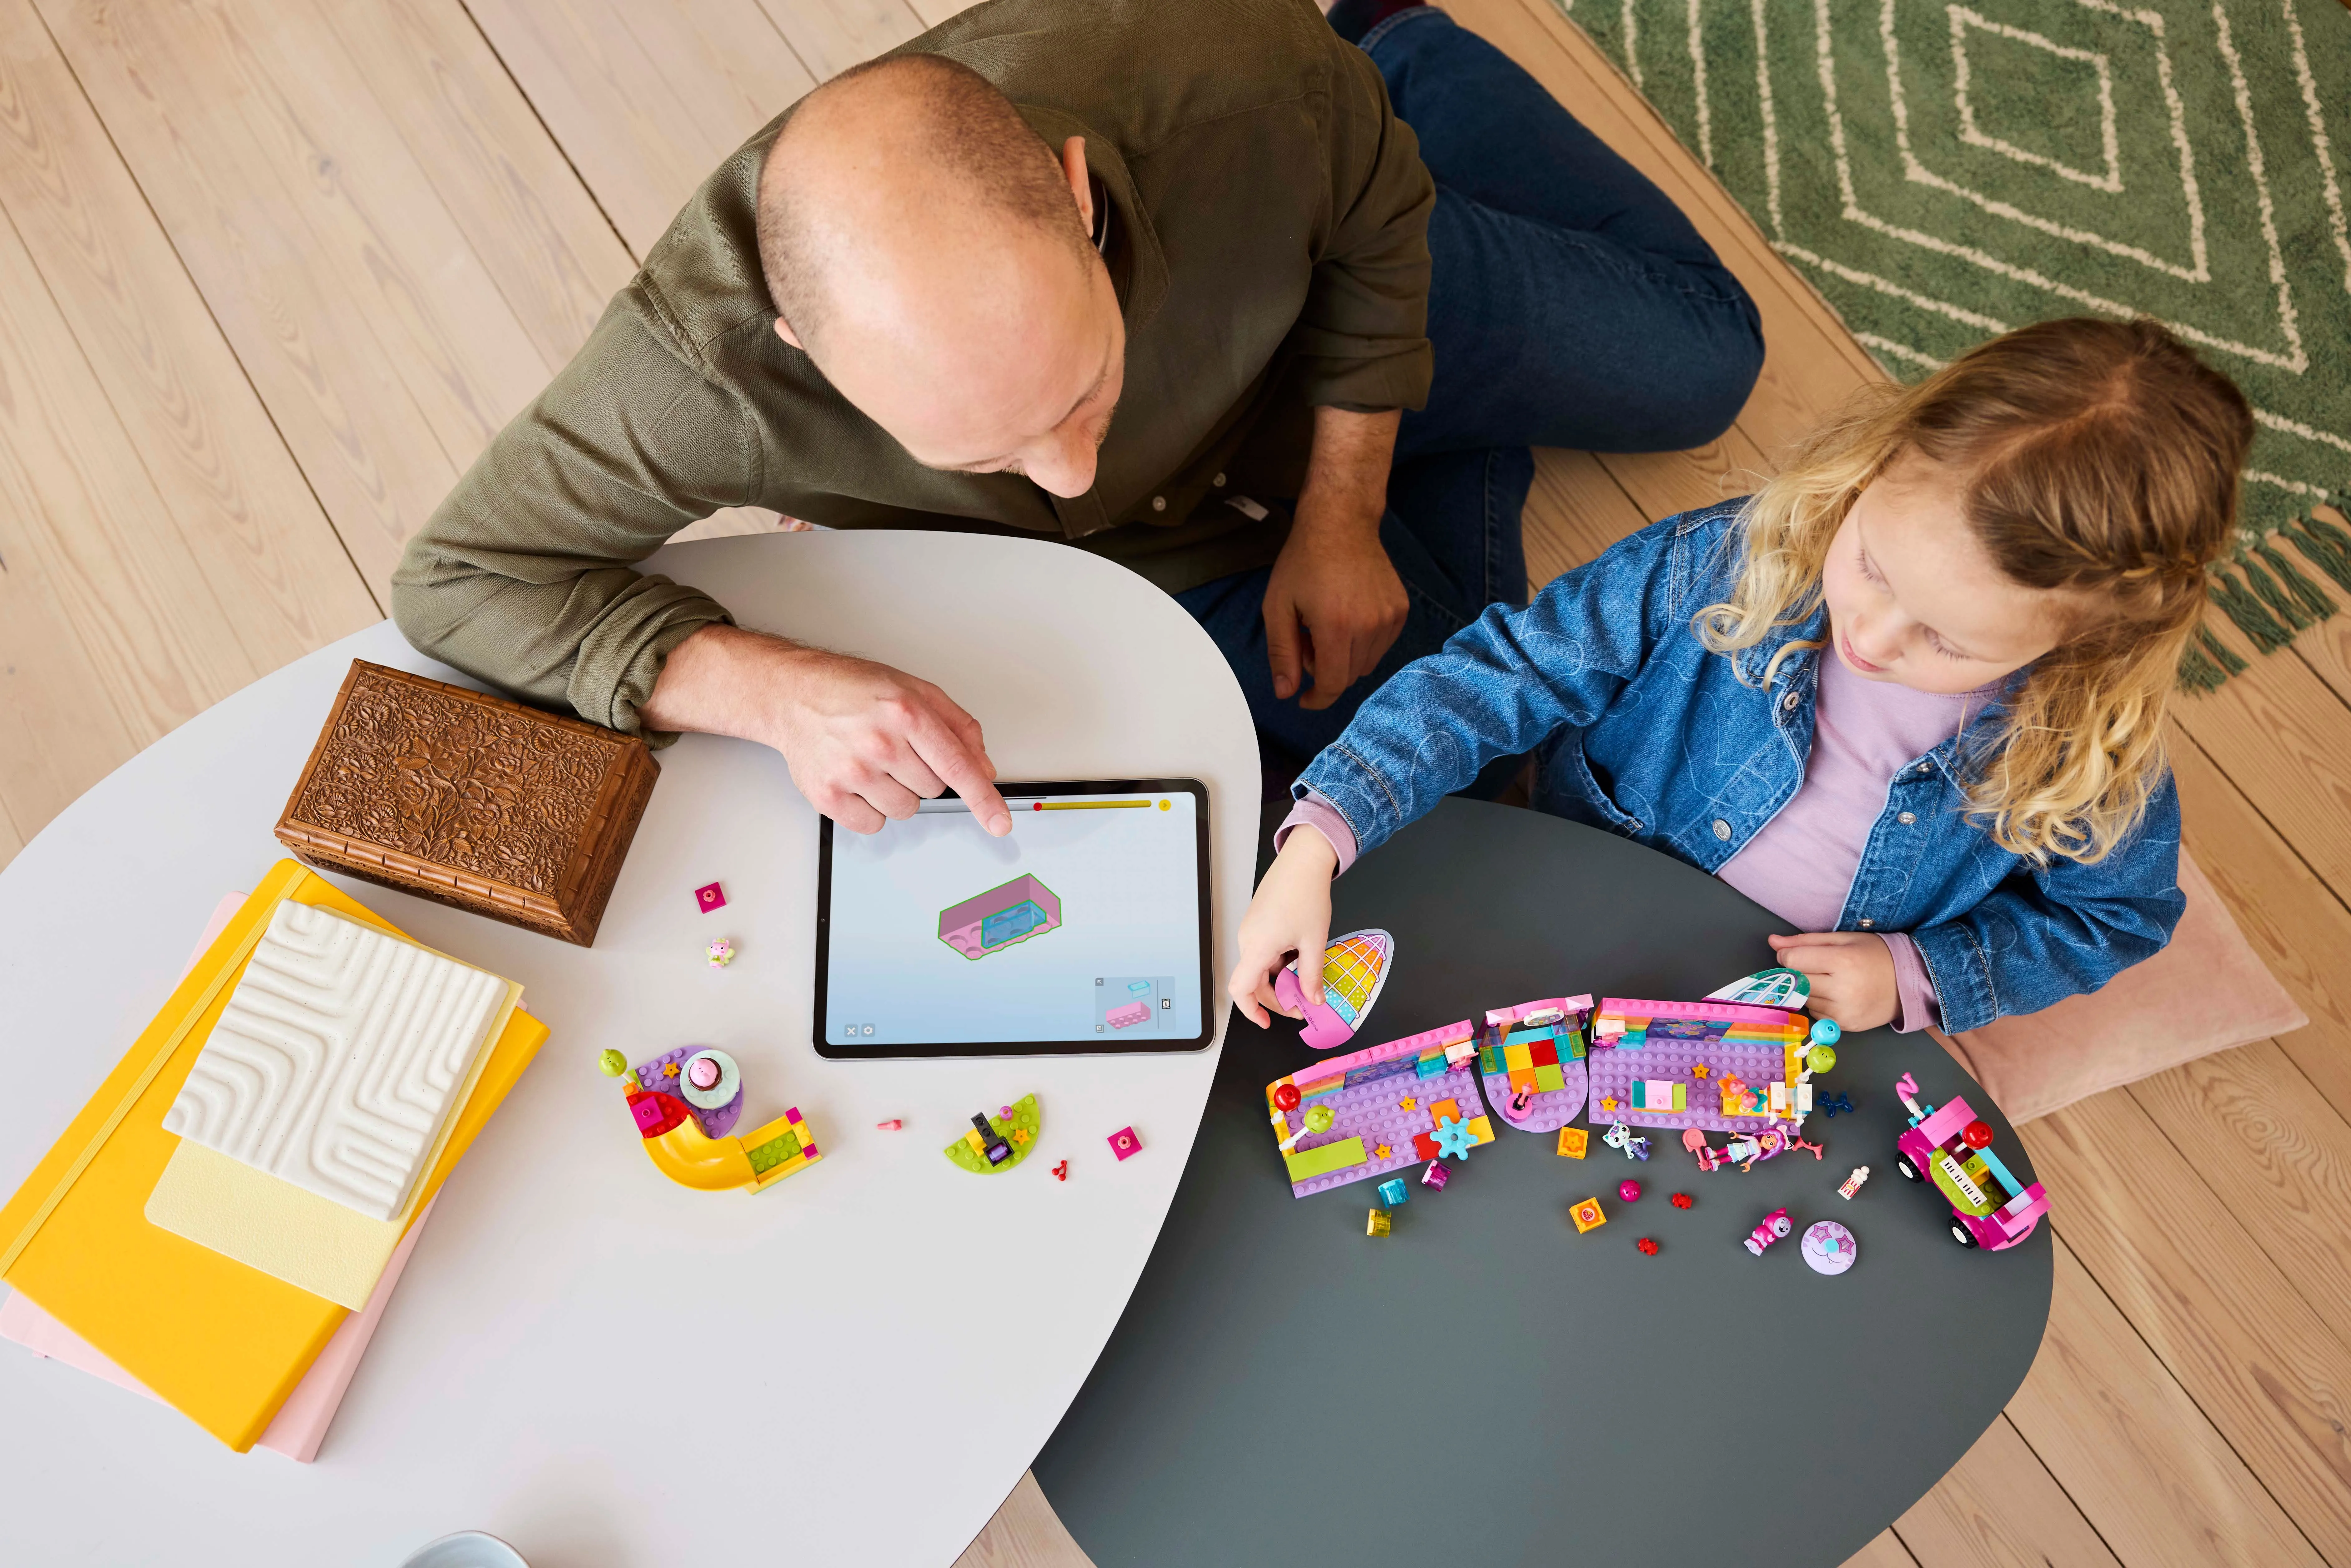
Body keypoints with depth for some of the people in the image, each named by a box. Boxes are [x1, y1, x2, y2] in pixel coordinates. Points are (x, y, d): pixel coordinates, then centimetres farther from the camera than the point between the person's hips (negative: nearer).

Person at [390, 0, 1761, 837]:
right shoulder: (708, 358, -44)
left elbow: (1377, 213, -18)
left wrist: (1341, 511, -17)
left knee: (1707, 360, 25)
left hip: (1334, 318, 2)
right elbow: (459, 578, -32)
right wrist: (780, 691, -48)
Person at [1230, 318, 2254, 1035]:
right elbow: (1505, 673, -23)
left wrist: (1918, 978, -16)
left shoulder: (2090, 748, -22)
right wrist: (1320, 840, -33)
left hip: (1822, 1021, 1)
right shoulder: (1731, 567, -27)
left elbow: (2116, 915, -1)